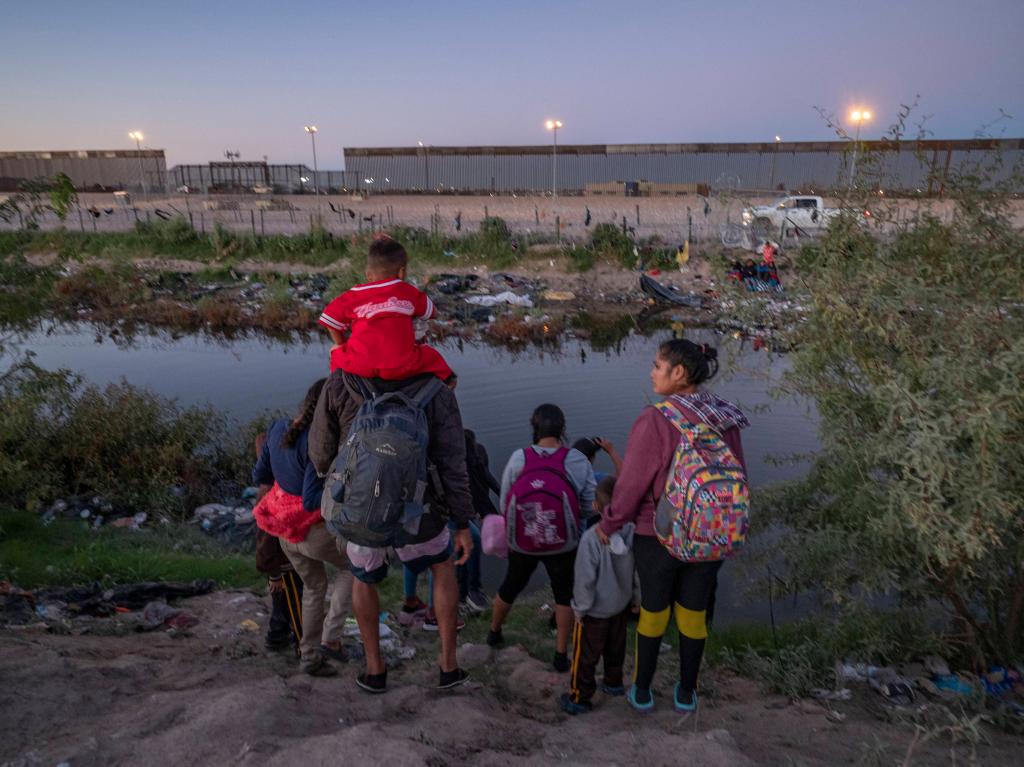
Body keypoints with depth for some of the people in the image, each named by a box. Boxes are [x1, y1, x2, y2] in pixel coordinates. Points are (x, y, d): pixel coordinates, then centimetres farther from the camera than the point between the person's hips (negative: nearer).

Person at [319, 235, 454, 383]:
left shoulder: (352, 296, 11)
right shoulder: (408, 292, 10)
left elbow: (331, 322, 12)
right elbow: (430, 312, 23)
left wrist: (342, 346, 27)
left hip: (358, 366, 2)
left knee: (337, 352, 32)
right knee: (432, 356, 23)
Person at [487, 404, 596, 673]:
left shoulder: (518, 458, -13)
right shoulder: (577, 461, -14)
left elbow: (504, 503, -7)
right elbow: (591, 504, -11)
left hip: (521, 543, 2)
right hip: (563, 545, -2)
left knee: (510, 586, 27)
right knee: (564, 594, 22)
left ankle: (494, 632, 50)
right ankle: (561, 655, 24)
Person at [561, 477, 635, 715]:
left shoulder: (591, 538, -30)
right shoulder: (632, 533, -16)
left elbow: (585, 579, -23)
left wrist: (580, 607, -8)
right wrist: (636, 598, 13)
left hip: (596, 610, -5)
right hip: (622, 606, 5)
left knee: (585, 654, 12)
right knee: (615, 647, 27)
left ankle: (580, 697, 24)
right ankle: (614, 683, 45)